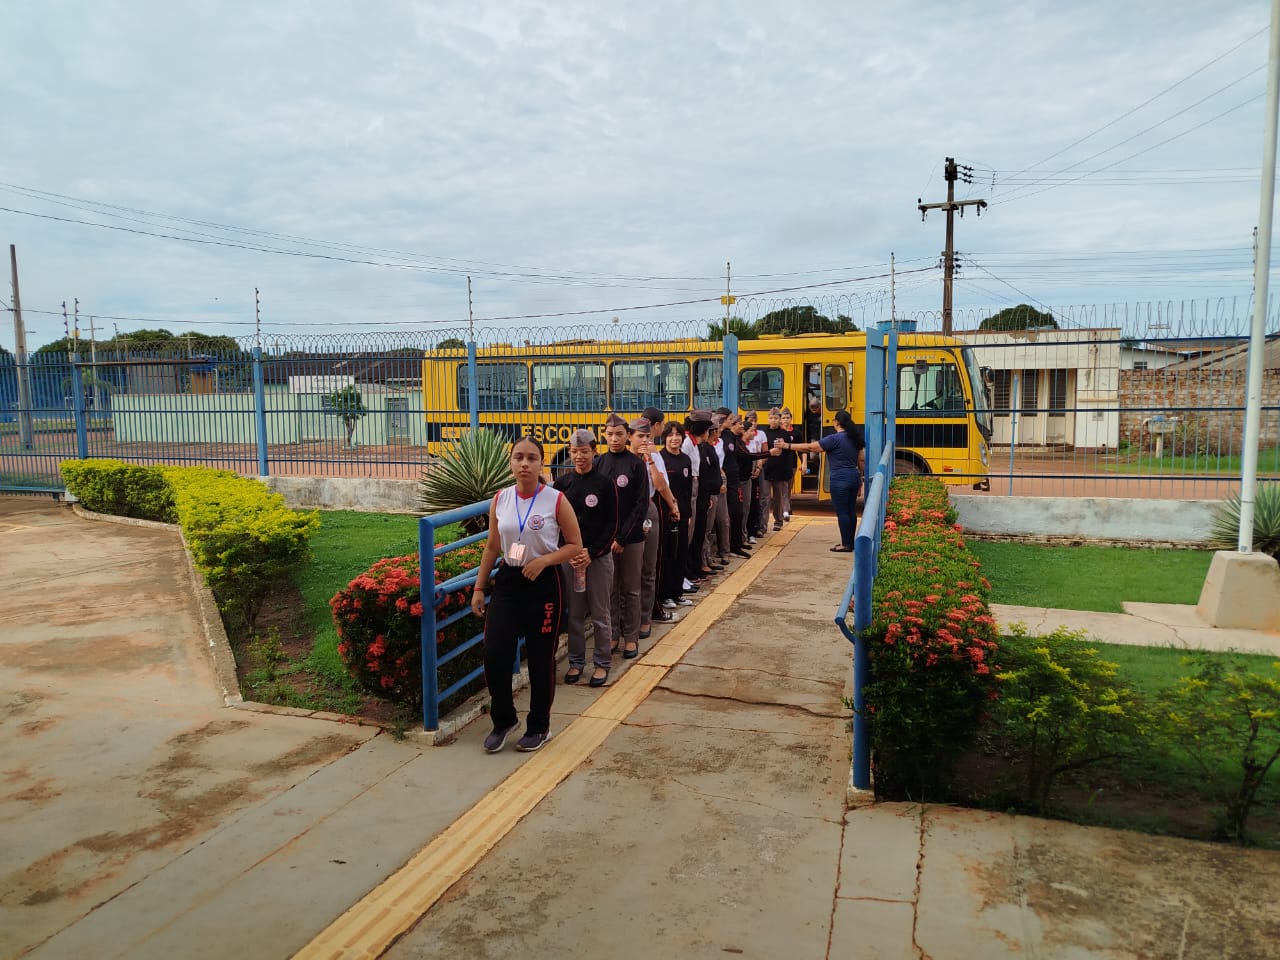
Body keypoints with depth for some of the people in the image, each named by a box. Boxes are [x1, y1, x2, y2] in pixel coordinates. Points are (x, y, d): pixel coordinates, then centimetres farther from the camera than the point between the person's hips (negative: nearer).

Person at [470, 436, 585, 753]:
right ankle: (504, 719, 23)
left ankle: (539, 727, 28)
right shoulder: (500, 500, 1)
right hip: (508, 581, 3)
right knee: (494, 655, -3)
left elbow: (575, 546, -4)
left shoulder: (556, 500, -10)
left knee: (540, 659, 7)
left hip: (544, 584, -3)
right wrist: (479, 588, 9)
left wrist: (544, 560, -20)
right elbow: (492, 548, 11)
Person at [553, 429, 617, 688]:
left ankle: (602, 662, 19)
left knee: (600, 614, 6)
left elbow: (611, 524, -3)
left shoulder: (604, 484, -3)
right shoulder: (562, 482, 3)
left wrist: (592, 553, -12)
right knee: (574, 613, 9)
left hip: (599, 556, -2)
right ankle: (576, 661, 23)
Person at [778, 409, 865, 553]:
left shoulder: (834, 439, -14)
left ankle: (846, 545, 1)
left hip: (840, 479, -8)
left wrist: (787, 446, -8)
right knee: (851, 511, 13)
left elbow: (810, 447, -14)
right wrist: (861, 476, 25)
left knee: (842, 512, -2)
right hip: (854, 477, 8)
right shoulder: (855, 438, 10)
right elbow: (861, 460, 14)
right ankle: (850, 542, 21)